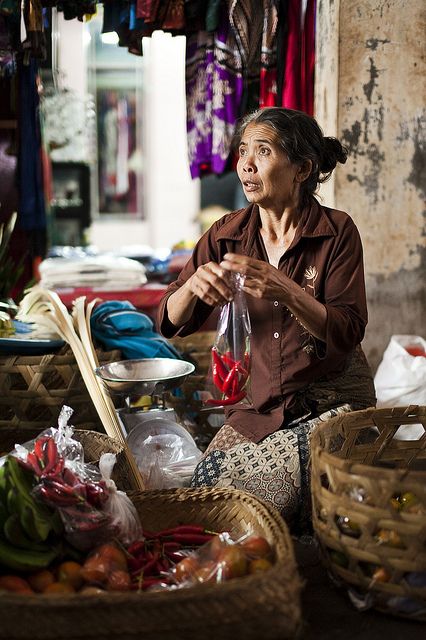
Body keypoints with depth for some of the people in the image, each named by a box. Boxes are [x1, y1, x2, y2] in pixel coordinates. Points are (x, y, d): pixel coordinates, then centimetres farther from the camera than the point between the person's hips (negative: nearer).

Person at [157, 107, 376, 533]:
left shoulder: (337, 232, -10)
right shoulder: (228, 236, 0)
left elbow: (347, 333, -17)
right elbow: (171, 324, -2)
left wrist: (287, 293, -35)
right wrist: (193, 285, -25)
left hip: (332, 402, -4)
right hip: (257, 406, 4)